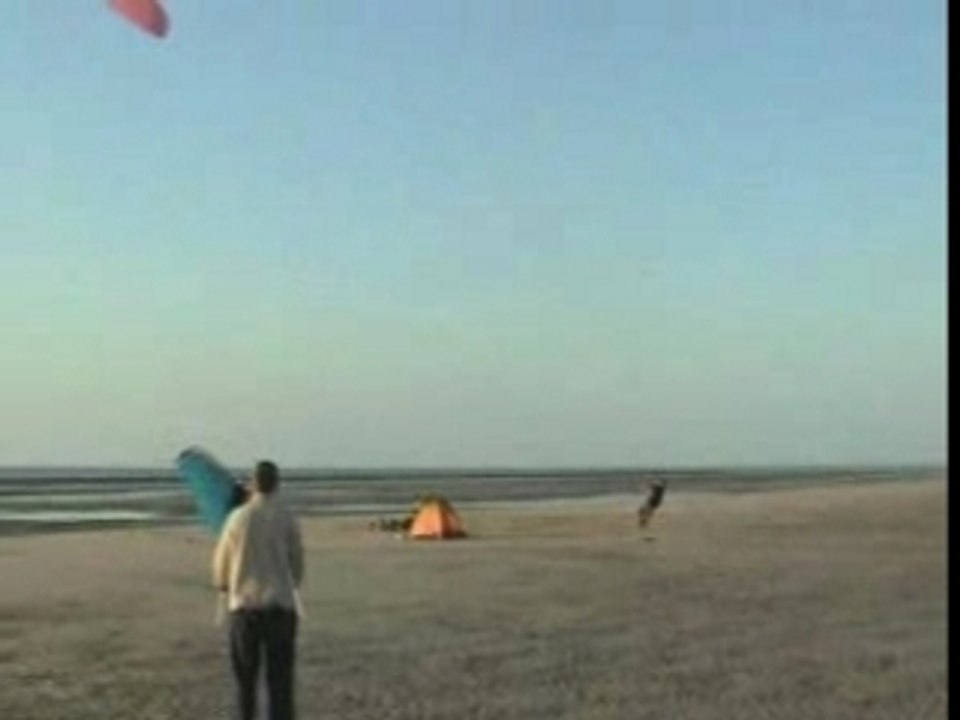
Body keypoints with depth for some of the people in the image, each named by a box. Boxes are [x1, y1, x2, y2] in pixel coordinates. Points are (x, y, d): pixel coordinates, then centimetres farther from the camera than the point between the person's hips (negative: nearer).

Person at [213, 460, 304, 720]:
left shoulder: (238, 517, -3)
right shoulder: (287, 518, -4)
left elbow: (221, 562, 7)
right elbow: (297, 563, 3)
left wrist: (224, 585, 29)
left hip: (244, 605, 1)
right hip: (280, 606, -1)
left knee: (245, 676, 15)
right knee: (280, 678, 1)